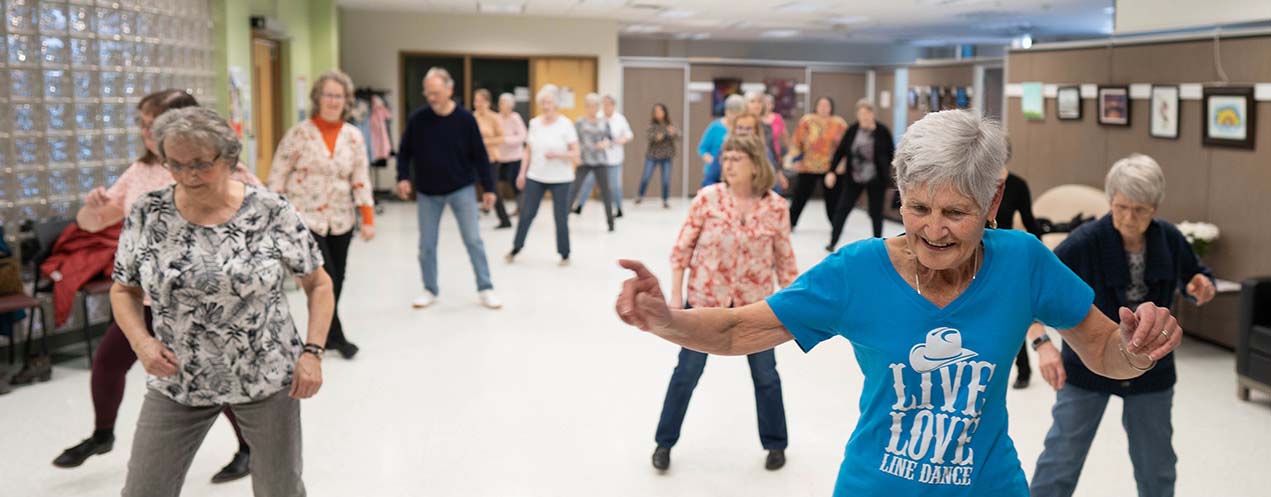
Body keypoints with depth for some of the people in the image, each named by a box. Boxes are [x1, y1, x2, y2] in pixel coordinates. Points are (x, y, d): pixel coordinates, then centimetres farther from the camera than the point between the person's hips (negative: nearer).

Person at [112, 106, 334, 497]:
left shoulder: (272, 213, -11)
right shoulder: (147, 215, -5)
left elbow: (319, 284, -1)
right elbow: (124, 290, 8)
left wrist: (312, 352, -12)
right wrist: (141, 341, -10)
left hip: (267, 376, -2)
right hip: (178, 381, 2)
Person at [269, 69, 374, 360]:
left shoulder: (354, 137, 4)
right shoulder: (299, 133, -6)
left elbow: (361, 180, 6)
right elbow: (278, 175, -4)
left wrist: (368, 219, 0)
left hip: (341, 220, 4)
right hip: (305, 219, -4)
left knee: (337, 279, 8)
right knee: (323, 279, -8)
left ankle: (325, 335, 25)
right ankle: (335, 336, 9)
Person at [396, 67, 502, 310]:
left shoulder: (465, 119, -9)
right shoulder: (417, 119, -6)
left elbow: (479, 155, -4)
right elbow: (405, 152, 5)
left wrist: (488, 187, -4)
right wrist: (403, 177, -9)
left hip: (462, 189, -2)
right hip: (427, 192, 2)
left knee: (473, 240, -1)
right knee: (427, 245, 7)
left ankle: (485, 289, 8)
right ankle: (430, 290, 22)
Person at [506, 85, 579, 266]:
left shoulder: (565, 124, -7)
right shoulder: (534, 123, 5)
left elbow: (575, 154, -8)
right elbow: (528, 150, 12)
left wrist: (557, 155, -24)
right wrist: (522, 173, 7)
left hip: (560, 179, -3)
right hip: (535, 177, 3)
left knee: (561, 217, 2)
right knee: (526, 213, 6)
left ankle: (565, 254, 17)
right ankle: (516, 248, 24)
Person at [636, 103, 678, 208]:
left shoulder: (670, 124, 0)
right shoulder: (652, 123, -2)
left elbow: (678, 135, -11)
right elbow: (649, 135, -14)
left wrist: (673, 132, -34)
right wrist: (656, 137, -35)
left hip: (666, 156, 1)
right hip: (652, 154, 0)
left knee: (666, 179, 0)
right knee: (646, 176, -2)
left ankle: (665, 201, 13)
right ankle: (640, 196, 20)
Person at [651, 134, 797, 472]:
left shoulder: (776, 207, -9)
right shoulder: (708, 198, -12)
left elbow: (784, 258, 1)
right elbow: (682, 247, -5)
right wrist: (676, 294, -7)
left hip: (755, 303, 1)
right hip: (705, 299, -1)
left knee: (765, 375, 14)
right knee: (687, 372, 10)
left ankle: (775, 444, 34)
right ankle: (664, 443, 26)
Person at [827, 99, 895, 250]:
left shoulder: (882, 131, -7)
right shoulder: (852, 130, -2)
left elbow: (891, 153, 1)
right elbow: (840, 151, -1)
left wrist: (884, 170, -4)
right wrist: (832, 171, -7)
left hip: (876, 180, -2)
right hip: (853, 178, 2)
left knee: (876, 212, 8)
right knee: (842, 209, 0)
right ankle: (833, 242, 6)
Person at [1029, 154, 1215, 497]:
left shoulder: (1170, 239, -8)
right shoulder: (1086, 241, -21)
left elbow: (1195, 279, 10)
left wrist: (1203, 286, -14)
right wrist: (1042, 343, -34)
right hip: (1087, 365, -3)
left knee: (1157, 468, 17)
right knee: (1061, 459, 1)